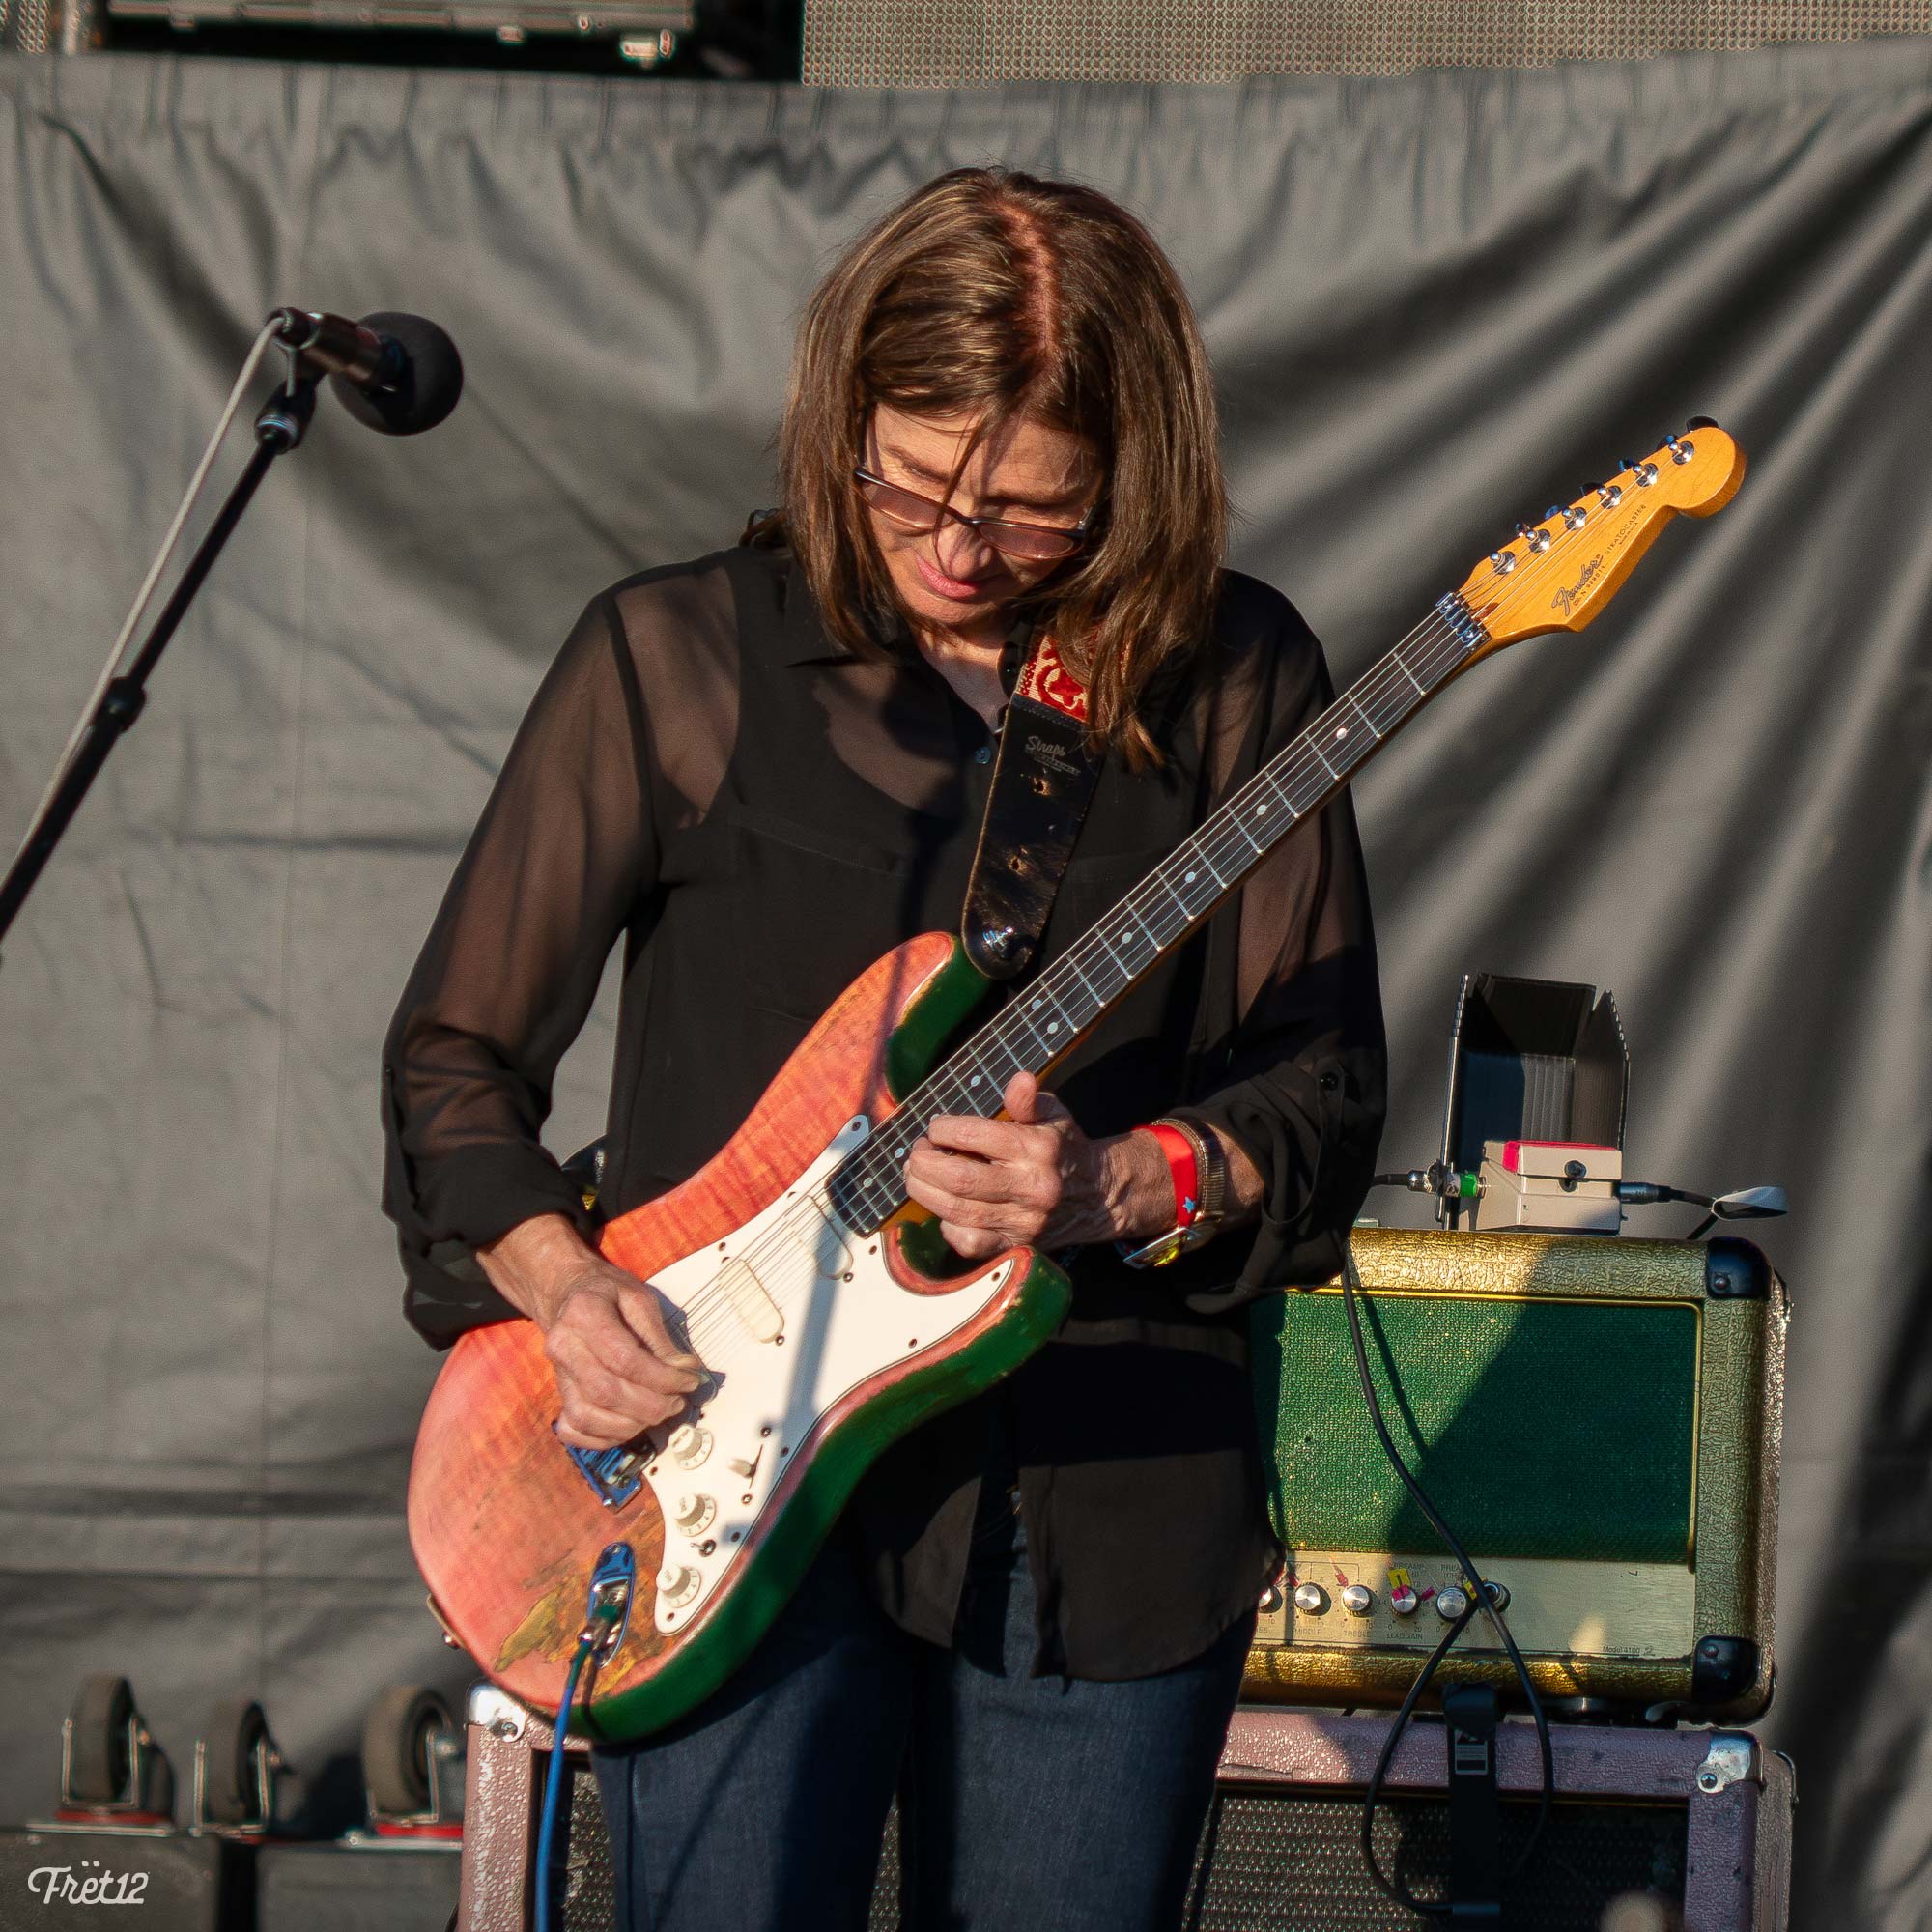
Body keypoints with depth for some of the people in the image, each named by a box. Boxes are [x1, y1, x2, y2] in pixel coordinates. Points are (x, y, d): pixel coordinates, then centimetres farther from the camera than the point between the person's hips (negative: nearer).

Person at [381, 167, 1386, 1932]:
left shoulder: (1232, 682, 4)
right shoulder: (677, 661, 1)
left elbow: (1325, 1096, 4)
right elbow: (456, 1054, 7)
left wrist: (1115, 1187, -15)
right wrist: (558, 1284, -11)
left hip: (1106, 1503, 2)